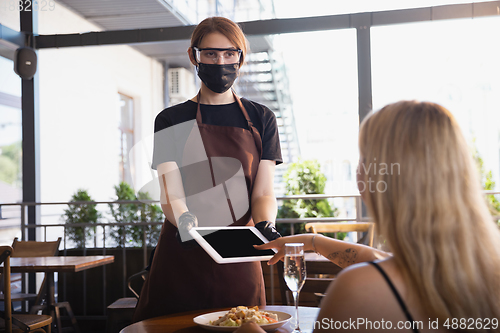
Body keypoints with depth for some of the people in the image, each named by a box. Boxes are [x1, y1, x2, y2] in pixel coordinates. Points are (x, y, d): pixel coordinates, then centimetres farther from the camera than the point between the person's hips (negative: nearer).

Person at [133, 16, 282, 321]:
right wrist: (184, 220, -30)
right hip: (183, 259, -1)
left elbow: (264, 193, 1)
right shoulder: (172, 121, 4)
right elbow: (171, 196, -8)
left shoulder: (261, 119, 8)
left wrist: (265, 224, -21)